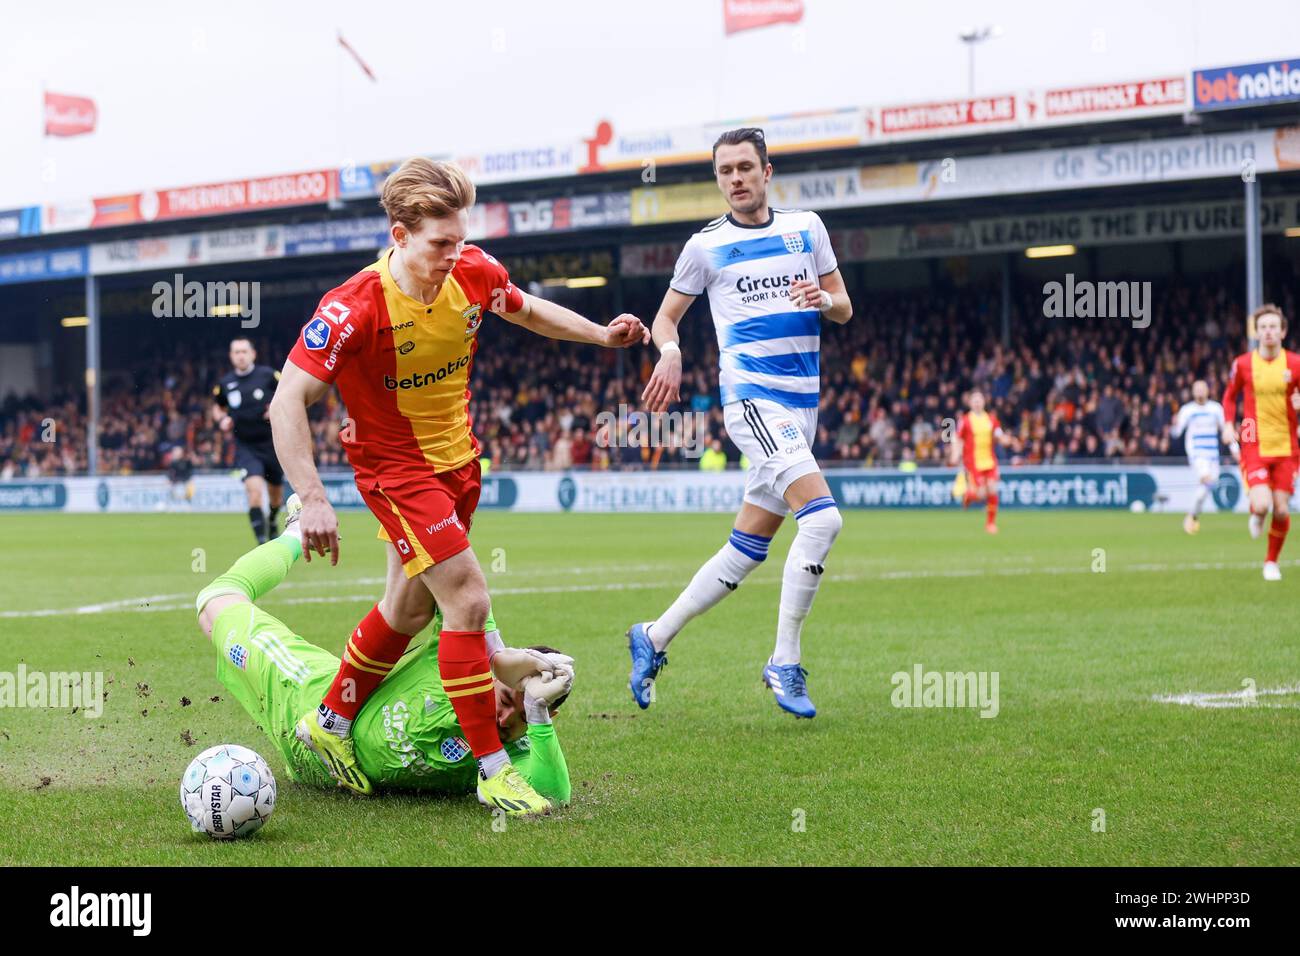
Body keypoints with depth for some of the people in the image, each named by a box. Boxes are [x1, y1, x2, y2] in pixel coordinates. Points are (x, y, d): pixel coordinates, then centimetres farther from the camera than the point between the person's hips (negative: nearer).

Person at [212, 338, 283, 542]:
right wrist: (221, 419, -2)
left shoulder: (268, 375, -6)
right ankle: (261, 542, -20)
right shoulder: (225, 384, 1)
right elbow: (217, 407, 19)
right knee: (255, 489, -22)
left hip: (272, 443, 1)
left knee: (276, 493, 16)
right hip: (245, 447, -1)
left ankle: (271, 523, 48)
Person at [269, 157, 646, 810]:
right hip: (395, 468, -7)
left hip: (457, 459, 7)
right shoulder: (354, 308, -28)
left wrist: (601, 335, 7)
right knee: (468, 599, -16)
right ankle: (492, 771, -5)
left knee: (411, 608, 18)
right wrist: (313, 500, -36)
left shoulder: (475, 274, -11)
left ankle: (330, 723, 39)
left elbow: (526, 310, 14)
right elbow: (287, 403, -29)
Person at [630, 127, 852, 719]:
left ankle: (654, 638, 20)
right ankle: (785, 663, -15)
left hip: (803, 403, 5)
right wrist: (669, 351, -11)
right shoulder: (706, 246, 3)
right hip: (751, 397, -5)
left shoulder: (806, 227, 12)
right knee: (822, 517, -23)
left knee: (748, 548, 7)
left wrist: (823, 300, -8)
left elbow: (843, 309, 16)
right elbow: (666, 316, 11)